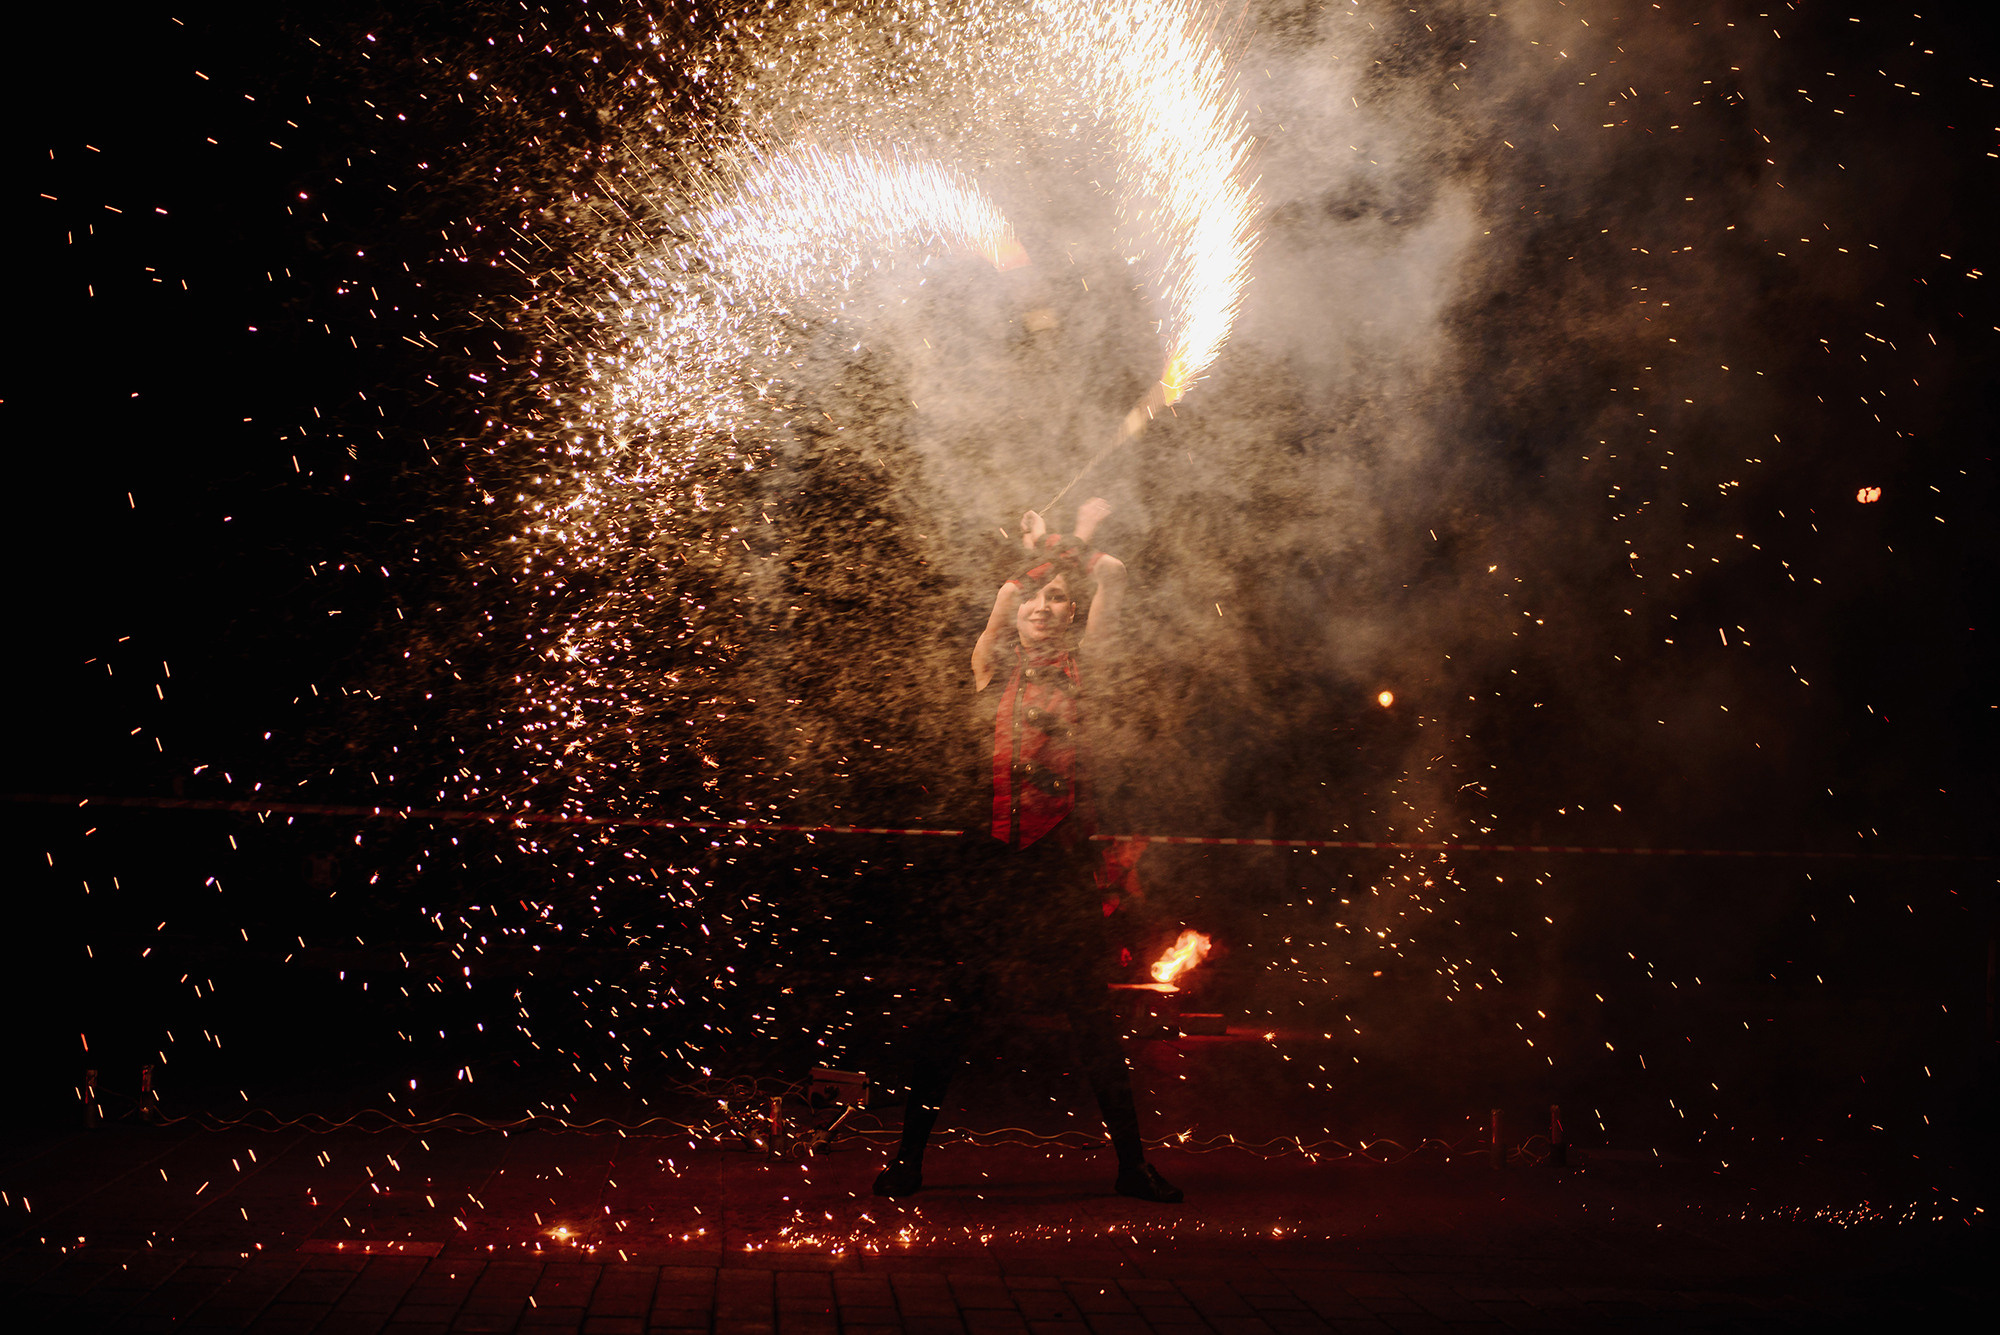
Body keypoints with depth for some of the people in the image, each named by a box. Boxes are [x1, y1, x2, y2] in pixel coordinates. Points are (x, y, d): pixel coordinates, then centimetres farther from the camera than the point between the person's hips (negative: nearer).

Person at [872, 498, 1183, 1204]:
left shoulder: (1079, 666, 8)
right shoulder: (991, 664, 10)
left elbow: (1110, 575, 4)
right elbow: (1010, 591, 0)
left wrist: (1076, 543, 22)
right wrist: (1043, 549, 14)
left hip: (1063, 861, 0)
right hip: (993, 856, 0)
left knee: (1093, 1015, 2)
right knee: (953, 1010, 1)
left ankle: (1132, 1163, 11)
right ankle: (908, 1157, 11)